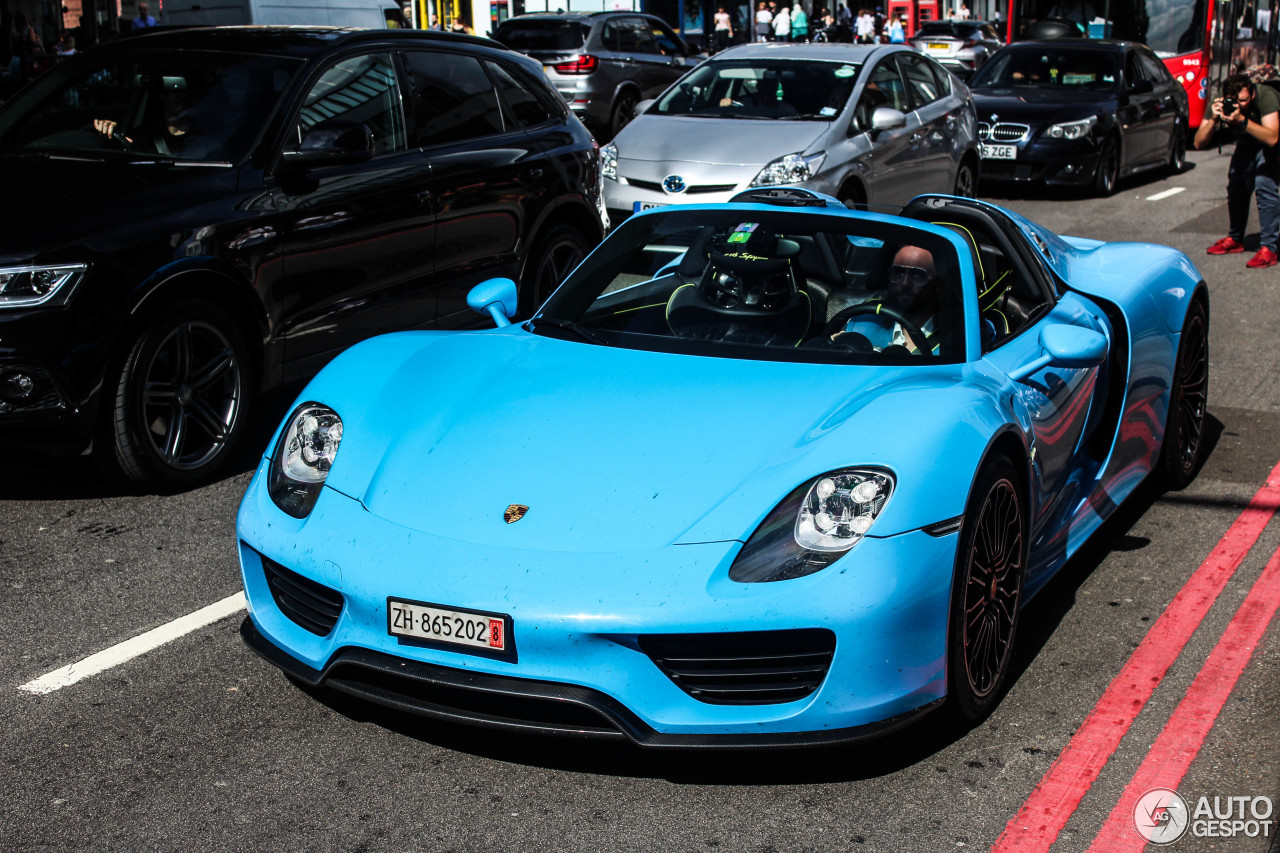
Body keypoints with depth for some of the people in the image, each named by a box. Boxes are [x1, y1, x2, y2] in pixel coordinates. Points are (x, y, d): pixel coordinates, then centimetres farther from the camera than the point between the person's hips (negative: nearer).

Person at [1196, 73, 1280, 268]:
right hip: (1246, 142, 5)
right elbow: (1199, 142, -26)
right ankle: (1235, 239, 21)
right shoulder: (1221, 104, -23)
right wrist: (1214, 119, -43)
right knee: (1236, 187, 0)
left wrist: (1241, 120, -55)